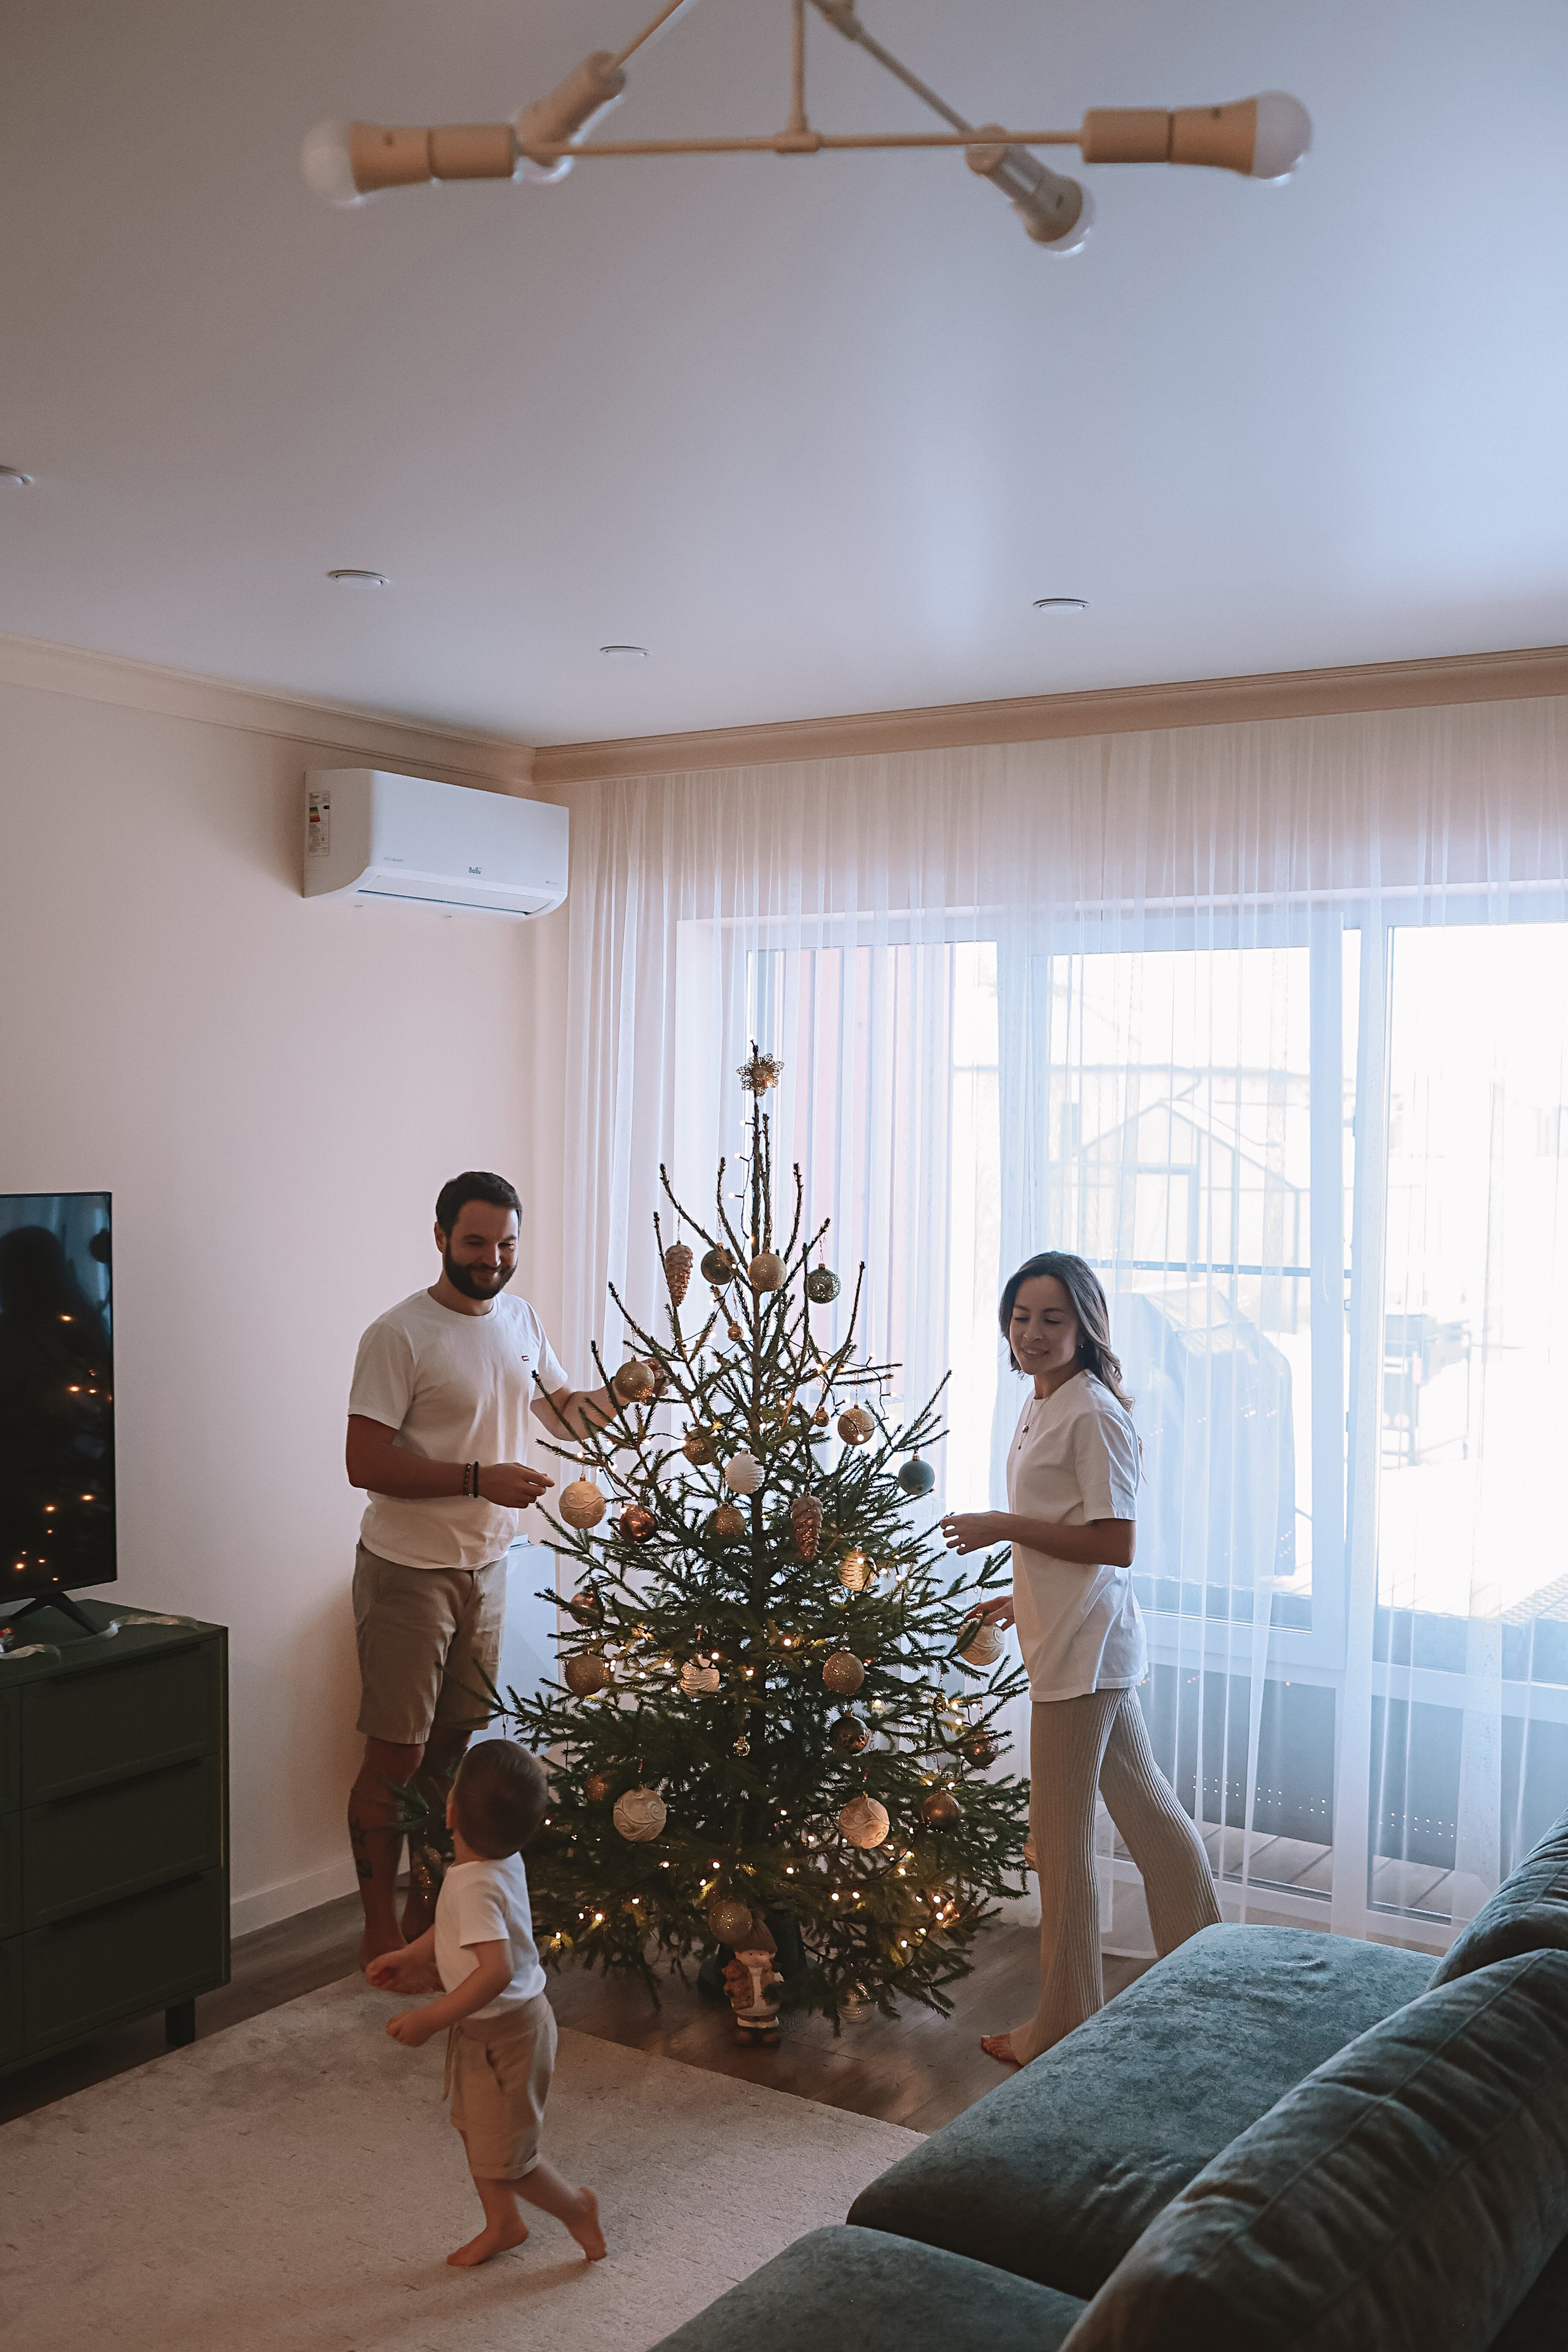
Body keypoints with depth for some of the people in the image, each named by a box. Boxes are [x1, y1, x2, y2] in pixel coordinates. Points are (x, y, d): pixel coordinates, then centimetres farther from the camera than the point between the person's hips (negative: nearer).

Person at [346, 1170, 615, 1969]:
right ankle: (381, 1930, 15)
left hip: (486, 1566, 7)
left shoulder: (521, 1321, 7)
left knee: (452, 1745, 15)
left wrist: (622, 1392, -2)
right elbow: (365, 1462, -21)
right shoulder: (399, 1335, -16)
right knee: (395, 1756, 1)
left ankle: (427, 1909, 29)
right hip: (408, 1571, -6)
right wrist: (479, 1478, -26)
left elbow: (563, 1411, 19)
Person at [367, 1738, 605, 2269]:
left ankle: (577, 2208, 30)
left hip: (505, 2034, -9)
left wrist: (431, 2019, -39)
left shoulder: (475, 1886, -35)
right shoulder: (503, 1861, -6)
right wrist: (410, 1956, 13)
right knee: (475, 2126, 25)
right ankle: (503, 2224, 43)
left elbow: (497, 1970, -44)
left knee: (505, 2157, 8)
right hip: (487, 2028, 9)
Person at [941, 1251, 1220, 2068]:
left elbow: (1115, 1543, -21)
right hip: (1069, 1636, 10)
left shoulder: (1093, 1413, -17)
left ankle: (1062, 2027, 13)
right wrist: (1020, 1598, 19)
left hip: (1083, 1647, -10)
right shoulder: (1040, 1406, 12)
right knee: (1142, 1805, 18)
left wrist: (1005, 1526, -19)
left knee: (1061, 1832, 0)